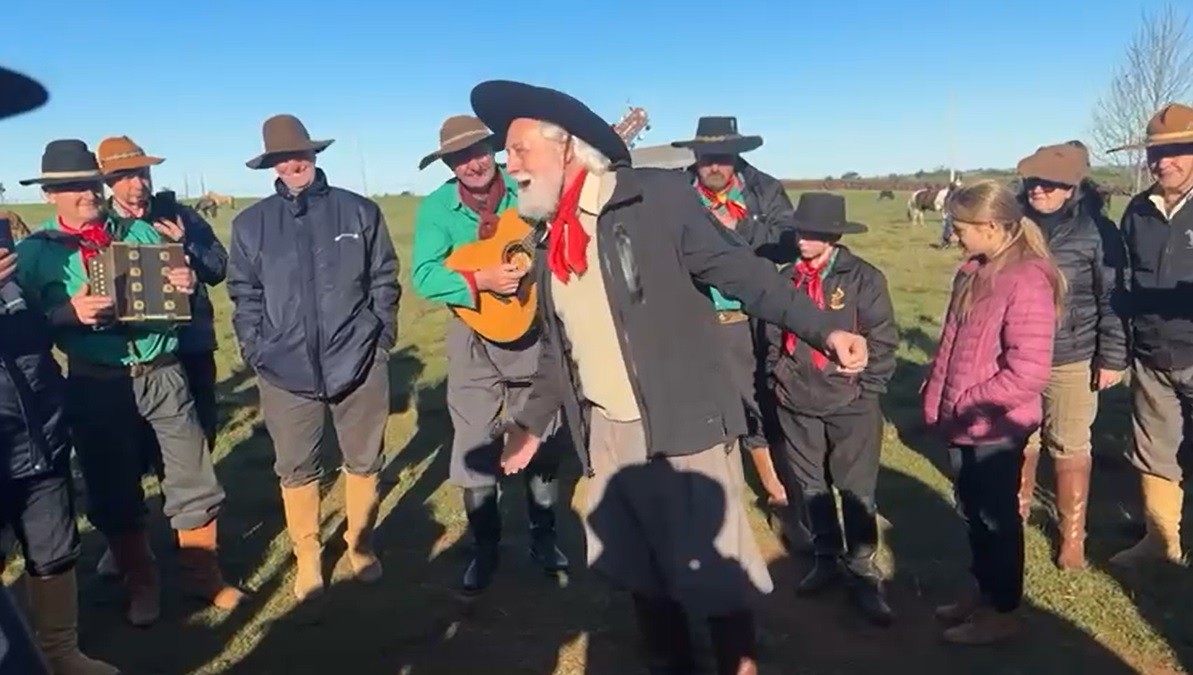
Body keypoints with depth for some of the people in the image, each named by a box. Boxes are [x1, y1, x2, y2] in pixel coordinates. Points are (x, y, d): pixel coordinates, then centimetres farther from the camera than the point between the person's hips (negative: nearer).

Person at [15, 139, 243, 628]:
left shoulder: (140, 233, 10)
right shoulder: (34, 252, 3)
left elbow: (179, 287, 13)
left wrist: (185, 285, -10)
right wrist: (70, 312, -22)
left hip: (162, 374, 1)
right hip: (97, 386, -1)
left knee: (194, 482, 6)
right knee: (115, 495, 11)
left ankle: (204, 577, 24)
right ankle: (141, 585, 31)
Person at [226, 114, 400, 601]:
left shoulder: (360, 211, 2)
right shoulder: (250, 224, 5)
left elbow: (385, 282, 4)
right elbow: (244, 296, 7)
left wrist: (381, 341, 0)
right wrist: (257, 354, -1)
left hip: (358, 362, 0)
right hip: (286, 370, 1)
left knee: (363, 462, 12)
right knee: (296, 470, 10)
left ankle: (362, 544, 33)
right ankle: (307, 557, 28)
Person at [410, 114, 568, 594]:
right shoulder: (436, 207, -6)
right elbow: (424, 276, -15)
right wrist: (481, 280, -28)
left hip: (534, 330, 1)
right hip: (474, 339, 0)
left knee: (543, 443, 11)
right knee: (475, 451, 5)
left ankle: (543, 537, 31)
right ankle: (485, 547, 25)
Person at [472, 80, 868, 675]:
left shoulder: (658, 196, -9)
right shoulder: (550, 238, 10)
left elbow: (740, 271, -10)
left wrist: (823, 331, -18)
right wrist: (532, 421, 16)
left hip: (682, 427, -6)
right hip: (605, 436, 6)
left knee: (713, 574, 5)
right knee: (637, 573, 17)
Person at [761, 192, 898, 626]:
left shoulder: (863, 278, -8)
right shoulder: (786, 278, 3)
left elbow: (883, 339, -6)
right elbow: (772, 334, 13)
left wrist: (866, 389, -8)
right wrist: (776, 379, 8)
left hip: (850, 404, -4)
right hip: (796, 403, 4)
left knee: (857, 490, 3)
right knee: (810, 485, 15)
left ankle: (863, 573, 19)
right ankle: (826, 558, 33)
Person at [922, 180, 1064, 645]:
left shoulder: (1026, 281, -22)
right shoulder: (975, 271, 5)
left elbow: (1029, 373, -26)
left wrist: (967, 402, -19)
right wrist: (939, 389, 5)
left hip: (995, 427, -8)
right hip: (964, 422, 8)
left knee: (997, 518, 10)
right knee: (973, 513, 21)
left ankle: (1003, 613, 29)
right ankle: (982, 591, 41)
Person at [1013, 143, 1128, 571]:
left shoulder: (1096, 230, -7)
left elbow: (1114, 298, -5)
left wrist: (1112, 357, -7)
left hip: (1071, 360, -3)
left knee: (1070, 449, 8)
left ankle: (1072, 534, 24)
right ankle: (1015, 514, 35)